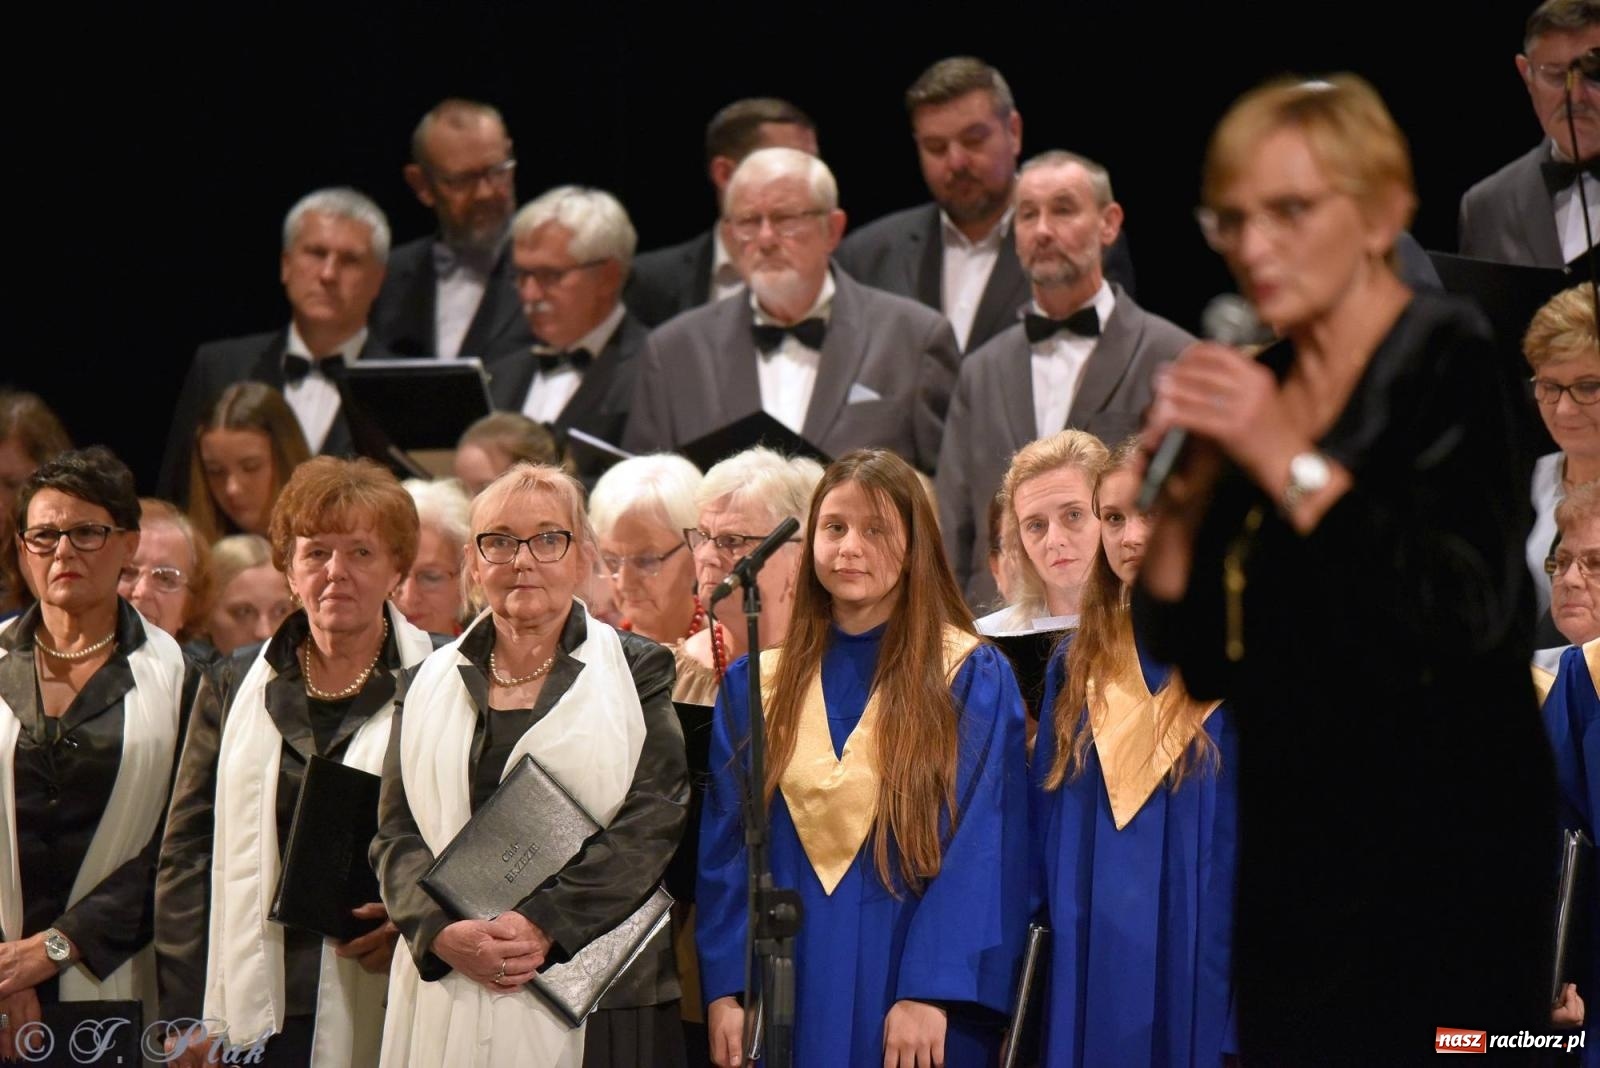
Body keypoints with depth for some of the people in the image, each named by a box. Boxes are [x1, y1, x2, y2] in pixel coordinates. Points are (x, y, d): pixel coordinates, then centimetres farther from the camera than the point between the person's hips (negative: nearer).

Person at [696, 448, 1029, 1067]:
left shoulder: (972, 681, 0)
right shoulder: (753, 688, 11)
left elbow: (980, 852, -7)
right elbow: (725, 848, 8)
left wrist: (932, 993, -16)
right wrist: (725, 991, -3)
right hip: (788, 992, 3)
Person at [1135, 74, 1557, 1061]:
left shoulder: (1453, 366, -9)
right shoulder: (1261, 385, 9)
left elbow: (1471, 611, -23)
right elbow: (1200, 662, 11)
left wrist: (1293, 465, -20)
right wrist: (1185, 492, -4)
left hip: (1435, 861, -6)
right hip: (1292, 849, 7)